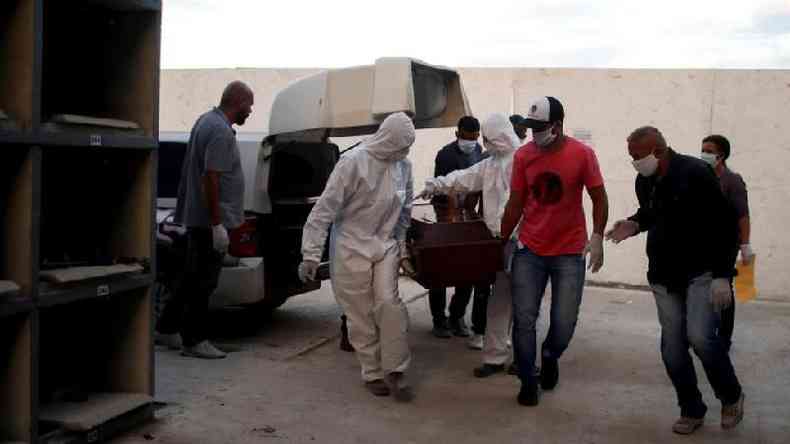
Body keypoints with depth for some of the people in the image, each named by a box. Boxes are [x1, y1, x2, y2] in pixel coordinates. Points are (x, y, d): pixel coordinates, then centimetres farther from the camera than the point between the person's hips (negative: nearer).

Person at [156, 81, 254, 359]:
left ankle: (167, 330, 25)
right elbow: (211, 177, -24)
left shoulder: (206, 121, 14)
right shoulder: (221, 131, -18)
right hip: (210, 220, -10)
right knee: (204, 281, -2)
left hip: (197, 218, 10)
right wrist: (217, 224, -23)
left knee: (193, 277, 17)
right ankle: (194, 341, 6)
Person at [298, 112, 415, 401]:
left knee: (389, 304, -11)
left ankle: (395, 371, 4)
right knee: (360, 315, 2)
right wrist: (311, 255, -18)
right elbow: (325, 209, -16)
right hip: (351, 249, -3)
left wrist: (403, 250, 15)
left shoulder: (403, 166, 0)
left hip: (385, 247, 4)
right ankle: (372, 373, 19)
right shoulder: (353, 162, -16)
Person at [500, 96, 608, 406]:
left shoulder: (582, 154, -9)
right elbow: (515, 204, 6)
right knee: (524, 319, 0)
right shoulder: (523, 156, -2)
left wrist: (597, 236, -14)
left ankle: (550, 358, 36)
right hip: (529, 251, 2)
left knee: (564, 323, 2)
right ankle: (528, 381, 18)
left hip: (570, 253, -1)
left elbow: (599, 198, -3)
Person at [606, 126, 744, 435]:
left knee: (700, 336, -18)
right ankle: (692, 411, 19)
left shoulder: (695, 173, -16)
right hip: (664, 276, 6)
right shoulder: (644, 181, 5)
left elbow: (721, 226, -16)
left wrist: (721, 275, -19)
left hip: (702, 271, -6)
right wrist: (634, 224, 2)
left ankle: (731, 396, 10)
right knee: (672, 347, 3)